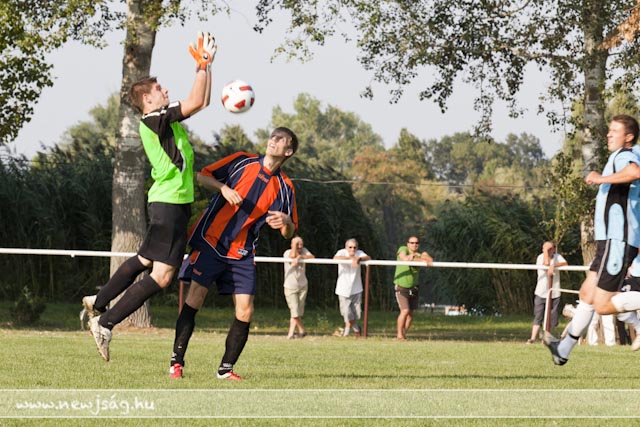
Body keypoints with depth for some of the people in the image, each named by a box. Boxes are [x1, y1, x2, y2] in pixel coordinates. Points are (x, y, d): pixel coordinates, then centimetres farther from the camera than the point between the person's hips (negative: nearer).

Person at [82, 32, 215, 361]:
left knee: (145, 261, 21)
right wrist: (203, 64, -12)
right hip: (169, 202, -10)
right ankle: (105, 323, -11)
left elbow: (202, 101, 23)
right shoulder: (153, 120, -13)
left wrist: (205, 65, 16)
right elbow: (195, 103, -21)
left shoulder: (164, 120, 15)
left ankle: (98, 302, 29)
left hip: (171, 202, 10)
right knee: (163, 273, -11)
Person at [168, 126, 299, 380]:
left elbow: (289, 233, 9)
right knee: (195, 299, -11)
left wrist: (286, 222, -15)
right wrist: (224, 189, -15)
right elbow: (202, 176, 4)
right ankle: (176, 362, -3)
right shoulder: (242, 162, 3)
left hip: (242, 254, 3)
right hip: (210, 242, -3)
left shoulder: (284, 188, 8)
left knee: (245, 311, -6)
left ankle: (225, 369, 7)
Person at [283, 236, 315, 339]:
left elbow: (312, 257, -17)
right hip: (290, 287, -3)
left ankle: (291, 333, 17)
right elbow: (293, 256, -32)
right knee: (295, 311, -9)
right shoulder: (287, 253, -10)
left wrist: (300, 257, -27)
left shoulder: (304, 251, 1)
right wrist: (295, 242, -25)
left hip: (302, 286, 3)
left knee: (297, 312, 5)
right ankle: (301, 330, 8)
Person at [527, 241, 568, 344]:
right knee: (538, 316, -10)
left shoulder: (557, 257, 4)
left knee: (552, 318, 4)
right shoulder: (540, 257, 0)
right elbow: (546, 264, -20)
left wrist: (554, 265, -27)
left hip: (554, 293, 2)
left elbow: (565, 264, -14)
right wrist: (545, 250, -14)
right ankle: (533, 338, -14)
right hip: (541, 292, -2)